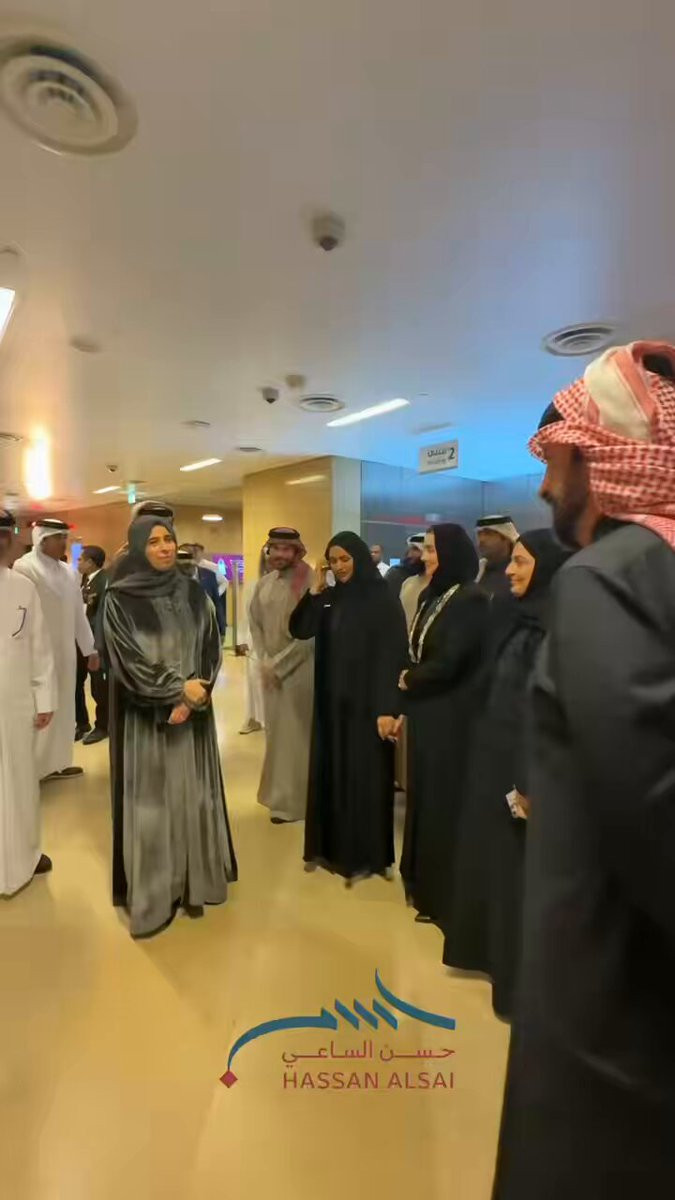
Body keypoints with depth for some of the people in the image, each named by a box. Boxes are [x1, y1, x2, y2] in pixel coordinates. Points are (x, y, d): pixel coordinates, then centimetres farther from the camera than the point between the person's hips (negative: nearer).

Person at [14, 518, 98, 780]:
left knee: (63, 709, 14)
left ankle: (57, 762, 27)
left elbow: (78, 613, 14)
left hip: (65, 652, 7)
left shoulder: (67, 571, 11)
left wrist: (90, 648, 14)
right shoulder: (24, 567, -12)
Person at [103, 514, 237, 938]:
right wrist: (177, 689, -14)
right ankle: (152, 894, 22)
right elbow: (127, 659, -11)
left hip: (193, 711, 3)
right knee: (150, 801, 5)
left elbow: (212, 649, 0)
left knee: (193, 795, 10)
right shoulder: (120, 598, -6)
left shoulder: (194, 593, 4)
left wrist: (194, 696, -12)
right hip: (144, 715, -3)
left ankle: (193, 883, 26)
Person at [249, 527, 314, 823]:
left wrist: (279, 664, -14)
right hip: (270, 670, 6)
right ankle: (280, 792, 32)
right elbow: (255, 624, 9)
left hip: (299, 670, -5)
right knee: (275, 730, 15)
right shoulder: (264, 583, 6)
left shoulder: (310, 583, -12)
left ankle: (290, 800, 19)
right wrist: (265, 662, -3)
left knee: (294, 732, 4)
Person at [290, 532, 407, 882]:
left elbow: (393, 655, -15)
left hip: (365, 702, -6)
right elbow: (299, 630, 2)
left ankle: (365, 854, 22)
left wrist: (387, 708, -21)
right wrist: (314, 591, -7)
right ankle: (332, 846, 31)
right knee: (330, 772, 14)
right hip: (331, 701, 6)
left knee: (364, 775, 5)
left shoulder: (383, 600, -11)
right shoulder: (330, 598, 7)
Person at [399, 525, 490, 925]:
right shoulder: (431, 595, 9)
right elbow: (417, 653, 9)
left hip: (452, 716, -8)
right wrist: (405, 701, 1)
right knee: (424, 796, 17)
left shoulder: (472, 600, -16)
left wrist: (408, 681, -4)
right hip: (426, 711, 8)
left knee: (445, 800, 5)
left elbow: (447, 663, -20)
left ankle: (445, 895, 23)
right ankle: (424, 881, 36)